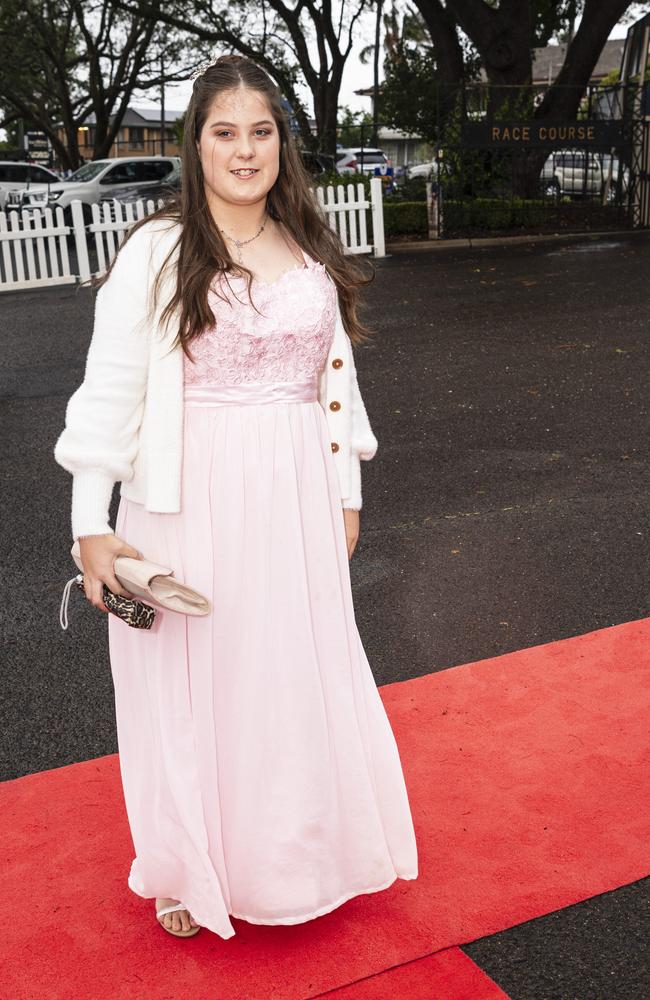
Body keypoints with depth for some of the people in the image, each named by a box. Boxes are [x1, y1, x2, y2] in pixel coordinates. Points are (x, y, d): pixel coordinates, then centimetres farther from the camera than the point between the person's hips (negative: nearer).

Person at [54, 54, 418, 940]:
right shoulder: (157, 253, -7)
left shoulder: (313, 254, 8)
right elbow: (109, 391, -8)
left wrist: (346, 494, 14)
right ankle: (192, 873, 30)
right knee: (193, 681, 8)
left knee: (301, 674, 14)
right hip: (191, 501, -4)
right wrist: (91, 523, -11)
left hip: (297, 500, 4)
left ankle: (298, 853, 37)